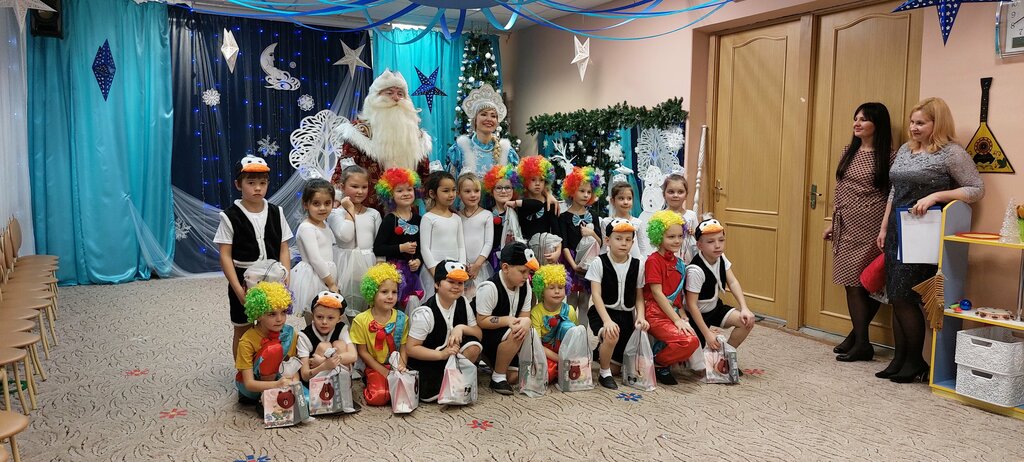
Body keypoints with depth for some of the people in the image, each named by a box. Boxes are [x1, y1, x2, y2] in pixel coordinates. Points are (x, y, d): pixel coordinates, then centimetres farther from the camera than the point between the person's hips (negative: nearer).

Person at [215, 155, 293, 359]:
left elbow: (283, 249, 3)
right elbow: (225, 256, -9)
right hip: (243, 281, -2)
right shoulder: (231, 216, -8)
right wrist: (238, 289, -15)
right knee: (243, 331, 11)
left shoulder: (276, 213, 1)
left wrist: (285, 279, -7)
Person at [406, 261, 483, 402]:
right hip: (425, 361, -5)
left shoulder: (462, 303, -5)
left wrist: (461, 328, -21)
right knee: (431, 393, -28)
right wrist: (441, 354, -29)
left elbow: (479, 334, 0)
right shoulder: (425, 313, -23)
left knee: (473, 347, -23)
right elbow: (411, 348, -20)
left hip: (451, 356, 5)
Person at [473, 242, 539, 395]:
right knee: (514, 334, -34)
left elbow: (524, 315, -4)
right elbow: (481, 321, -22)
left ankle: (491, 360, 28)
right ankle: (498, 377, -15)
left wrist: (525, 321, -28)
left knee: (514, 375, 0)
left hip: (503, 337, 7)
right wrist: (507, 320, -34)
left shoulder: (524, 286, -6)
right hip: (482, 335, -7)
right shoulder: (490, 288, -27)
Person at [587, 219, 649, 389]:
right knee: (611, 336, -38)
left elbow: (639, 297, 8)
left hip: (626, 315, 4)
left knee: (617, 367, 3)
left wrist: (640, 316, -12)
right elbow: (596, 295, -13)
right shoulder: (599, 263, -7)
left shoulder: (637, 265, 4)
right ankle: (604, 374, -11)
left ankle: (601, 351, 40)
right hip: (602, 313, -4)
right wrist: (607, 320, -26)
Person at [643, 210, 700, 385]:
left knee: (694, 341, -13)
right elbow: (657, 293, -14)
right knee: (689, 341, -25)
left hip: (673, 314, 8)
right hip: (656, 315, -8)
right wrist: (676, 319, -15)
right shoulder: (653, 260, -8)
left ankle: (662, 361, 8)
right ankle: (657, 364, -3)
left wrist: (683, 317, 3)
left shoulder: (679, 263, 15)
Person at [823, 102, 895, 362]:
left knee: (871, 283, 0)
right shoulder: (848, 152, 12)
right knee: (852, 283, 6)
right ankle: (861, 341, 14)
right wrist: (832, 223, 15)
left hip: (872, 228, -6)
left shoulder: (888, 156, -5)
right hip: (847, 227, 6)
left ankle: (858, 336, 11)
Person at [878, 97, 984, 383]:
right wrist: (884, 228, 15)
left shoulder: (951, 153, -8)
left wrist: (935, 196, -20)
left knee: (904, 298, -7)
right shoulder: (905, 149, 13)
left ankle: (916, 363, 9)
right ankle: (899, 360, 16)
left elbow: (977, 190, -9)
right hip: (897, 232, 7)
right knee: (896, 299, 7)